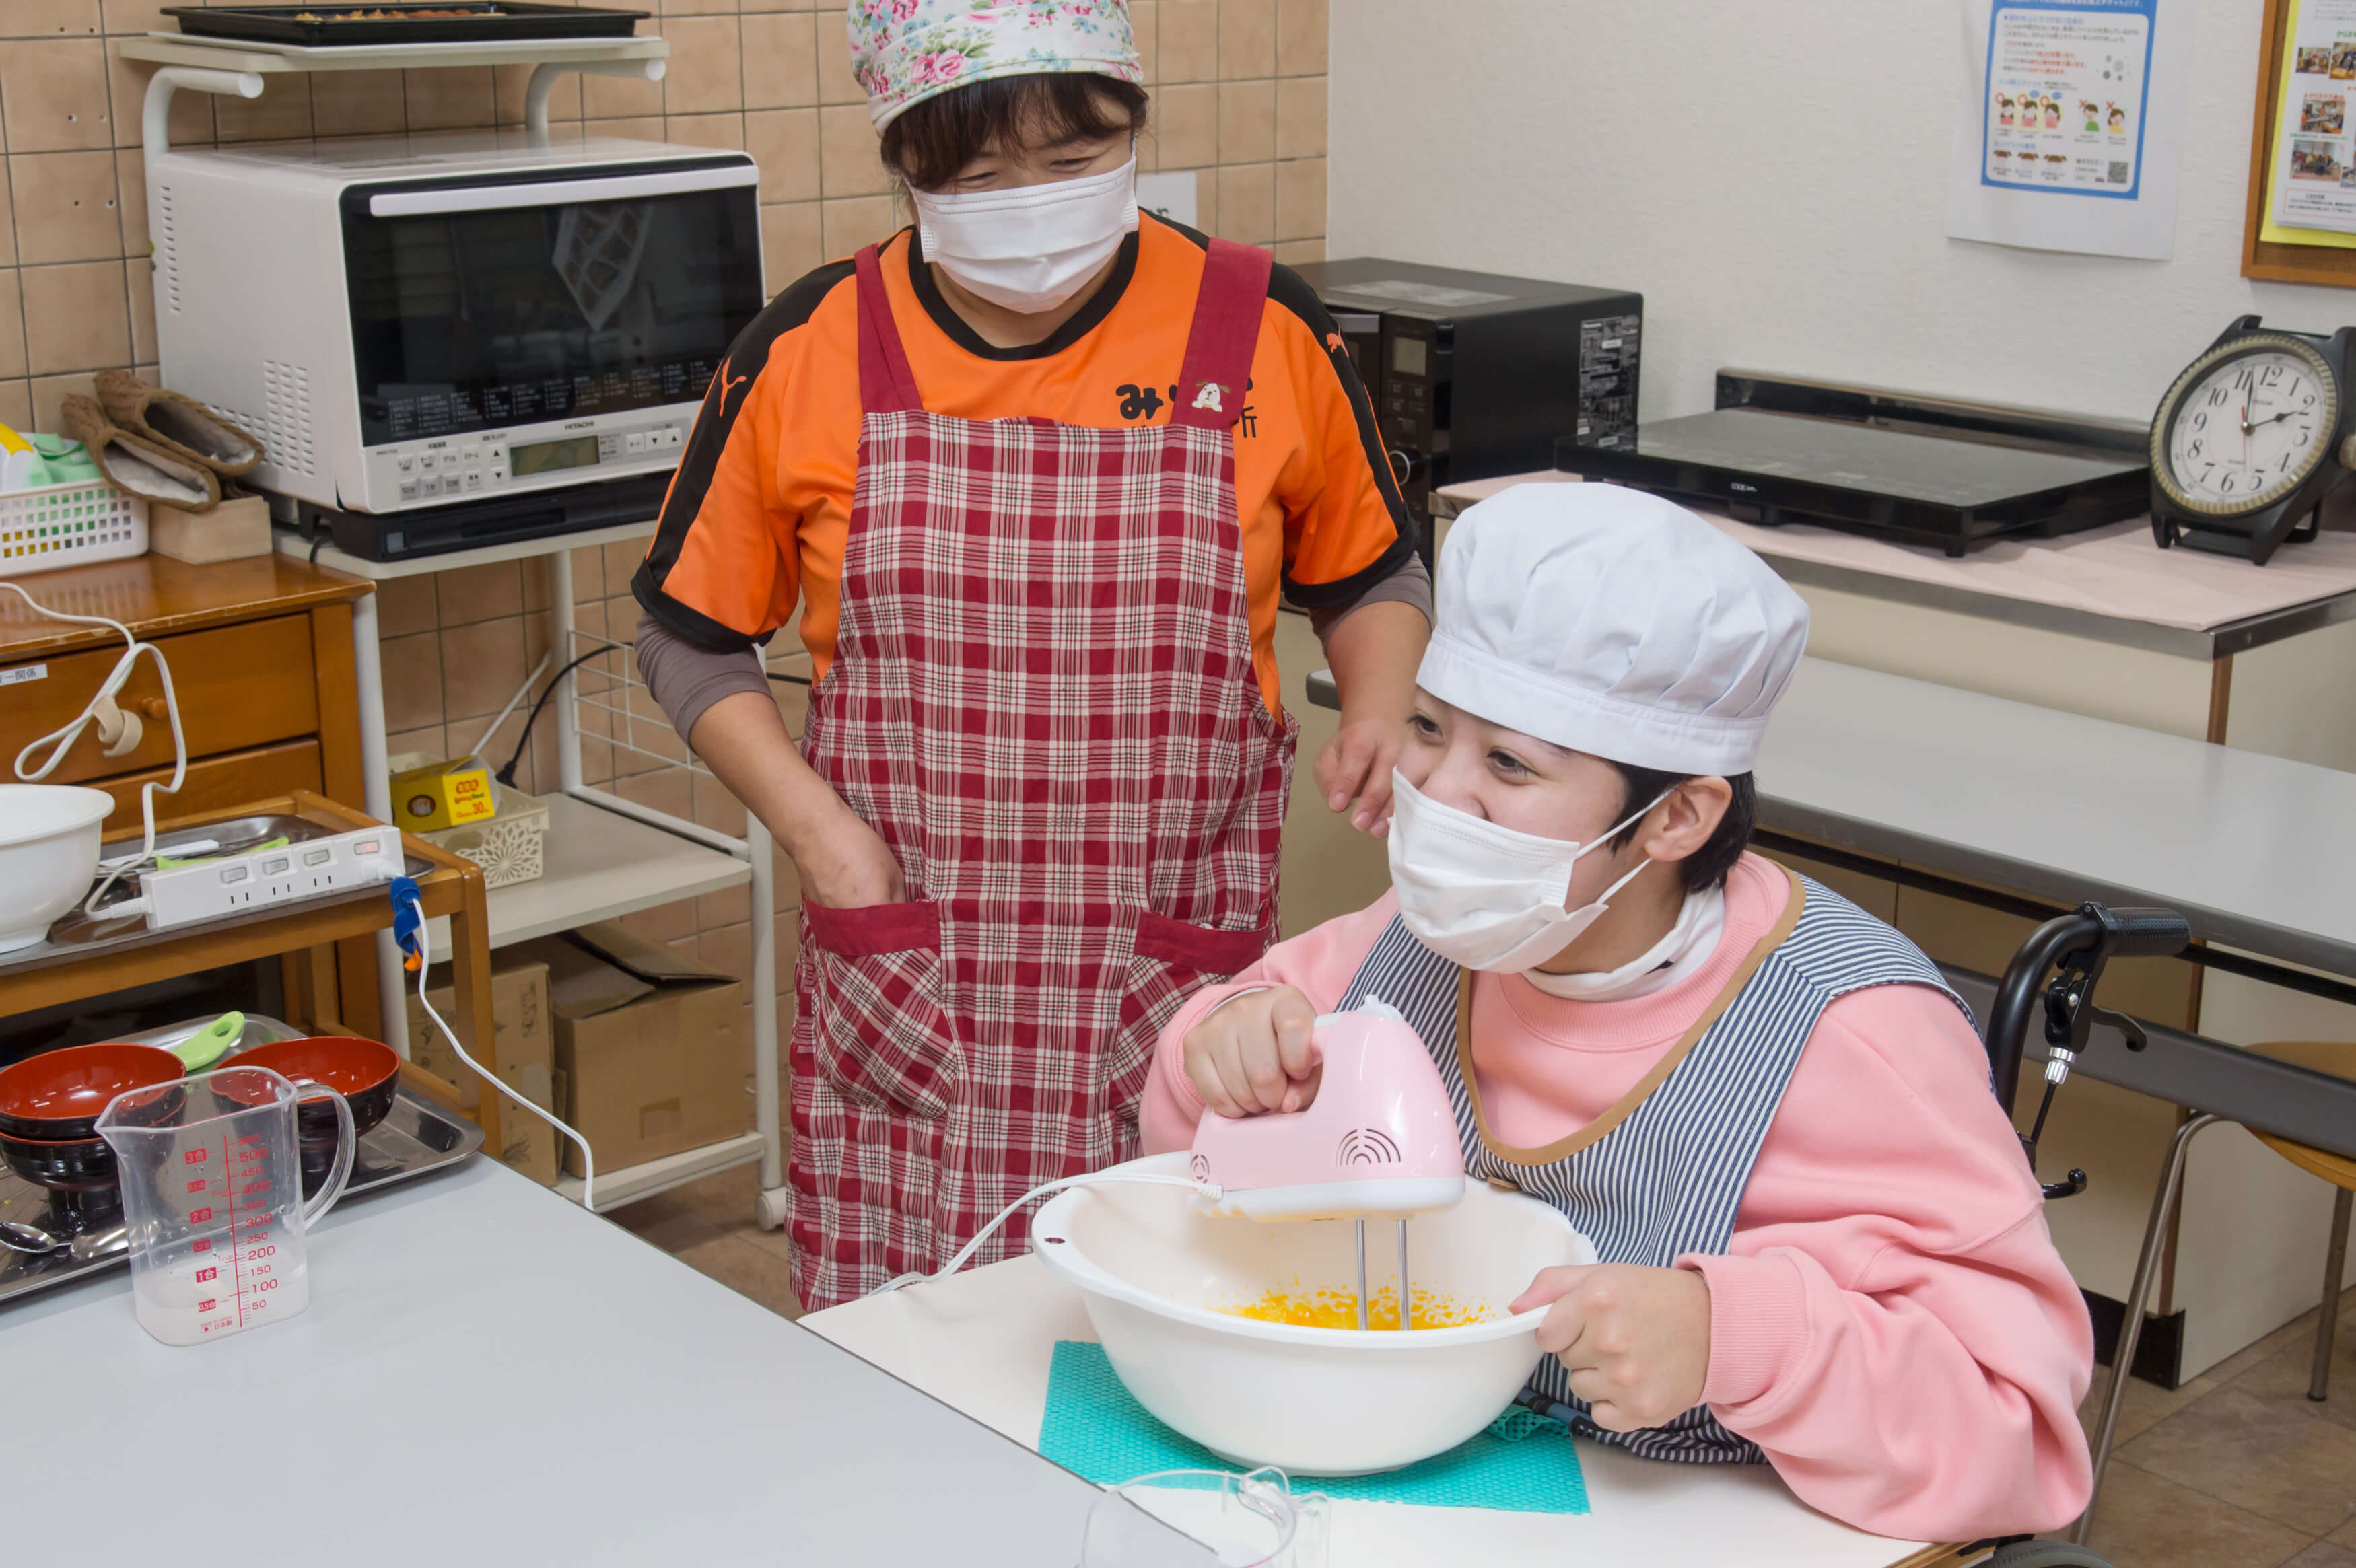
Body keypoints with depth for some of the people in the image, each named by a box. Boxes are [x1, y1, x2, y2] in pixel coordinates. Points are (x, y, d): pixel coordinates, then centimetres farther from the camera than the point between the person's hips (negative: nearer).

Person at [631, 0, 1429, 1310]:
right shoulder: (807, 354, 0)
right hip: (910, 998, 0)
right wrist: (817, 830, -3)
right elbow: (692, 638, 11)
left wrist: (1382, 710, -3)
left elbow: (1369, 572, 17)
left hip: (1180, 991, 0)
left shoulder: (1262, 333, 0)